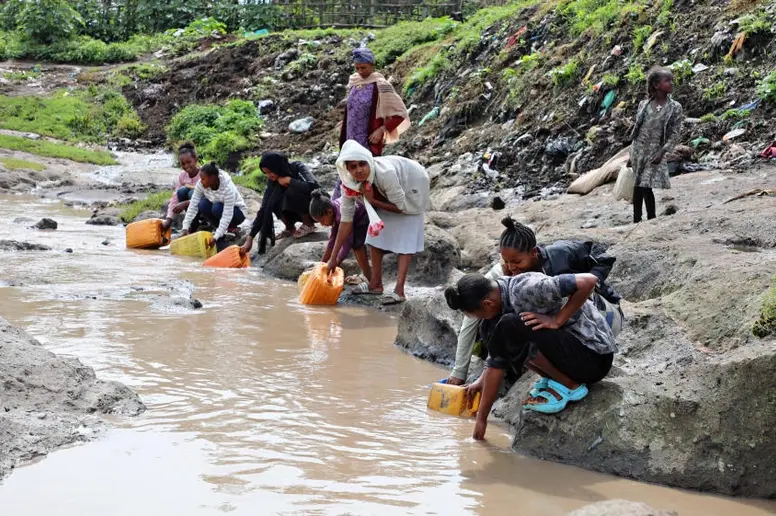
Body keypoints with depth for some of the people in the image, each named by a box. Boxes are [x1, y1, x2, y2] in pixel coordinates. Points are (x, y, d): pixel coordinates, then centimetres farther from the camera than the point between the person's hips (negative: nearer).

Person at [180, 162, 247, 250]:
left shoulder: (227, 188, -34)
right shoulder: (201, 184, -19)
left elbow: (227, 215, -37)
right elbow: (193, 206, -18)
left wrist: (216, 237, -43)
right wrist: (185, 228, -26)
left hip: (236, 211, -5)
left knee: (217, 208, -35)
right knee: (203, 205, -25)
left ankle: (232, 227, -6)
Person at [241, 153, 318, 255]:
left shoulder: (297, 168, -22)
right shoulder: (273, 181, -11)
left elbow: (312, 186, -41)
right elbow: (264, 209, -14)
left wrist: (288, 180, -30)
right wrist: (250, 239, -21)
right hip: (299, 211, 5)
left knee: (293, 191, -31)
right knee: (273, 202, -20)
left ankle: (309, 225, -11)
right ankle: (290, 228, 1)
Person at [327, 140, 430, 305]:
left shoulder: (385, 173, -42)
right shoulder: (349, 184, -25)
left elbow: (401, 207, -29)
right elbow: (346, 220, -17)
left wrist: (373, 201, -30)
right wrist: (333, 258, -16)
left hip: (411, 186, -6)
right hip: (386, 194, 6)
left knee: (405, 239, -13)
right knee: (375, 233, 3)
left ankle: (399, 291, -18)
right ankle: (376, 283, 14)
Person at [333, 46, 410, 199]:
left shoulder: (380, 85, -12)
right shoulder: (354, 82, 8)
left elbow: (400, 113, -11)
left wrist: (381, 130, -17)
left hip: (369, 142, -7)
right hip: (351, 141, 7)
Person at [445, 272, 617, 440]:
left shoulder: (526, 289, -25)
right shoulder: (498, 307, 3)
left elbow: (588, 281, -30)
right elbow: (496, 362, 8)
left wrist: (557, 320, -24)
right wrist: (481, 419, 8)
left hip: (595, 356, -9)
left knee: (510, 327, -25)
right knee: (492, 329, 5)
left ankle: (568, 385, -10)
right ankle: (550, 379, 9)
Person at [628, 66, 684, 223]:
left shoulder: (674, 107, -2)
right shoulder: (644, 105, 5)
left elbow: (674, 134, -5)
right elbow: (636, 129, 11)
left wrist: (662, 152, -17)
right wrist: (631, 155, 11)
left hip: (655, 153, -3)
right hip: (638, 151, 3)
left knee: (645, 187, -9)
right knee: (638, 187, 6)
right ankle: (637, 220, 15)